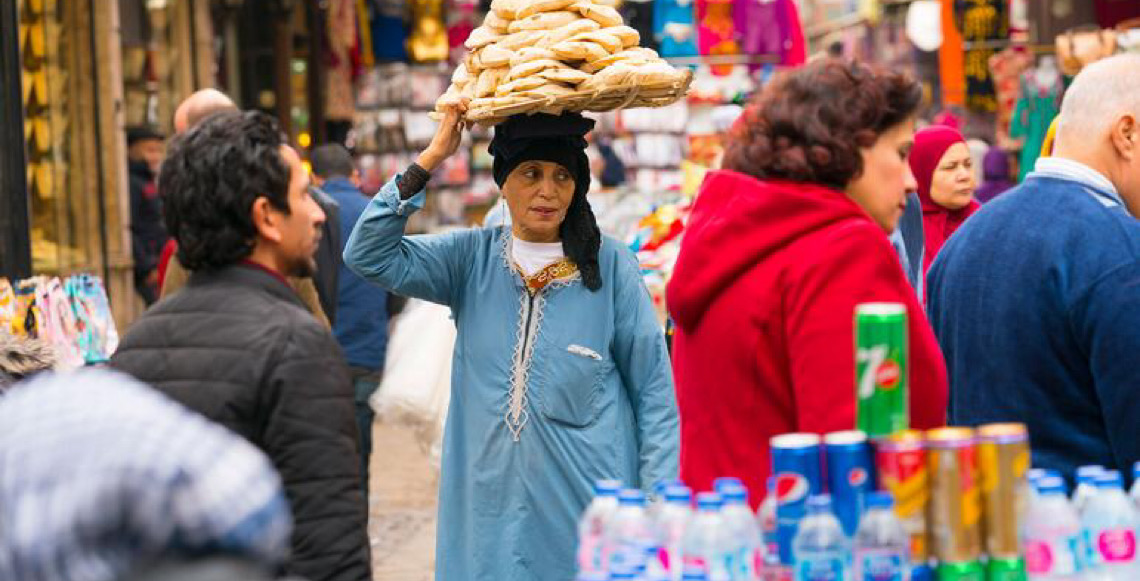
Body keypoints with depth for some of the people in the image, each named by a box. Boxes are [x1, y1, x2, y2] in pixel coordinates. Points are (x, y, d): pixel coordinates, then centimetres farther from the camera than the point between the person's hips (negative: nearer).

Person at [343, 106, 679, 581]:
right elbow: (369, 256, -8)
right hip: (490, 512, 2)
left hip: (589, 506, -2)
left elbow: (654, 392, -1)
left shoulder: (610, 266, -4)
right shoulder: (473, 257, 3)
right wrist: (430, 159, -11)